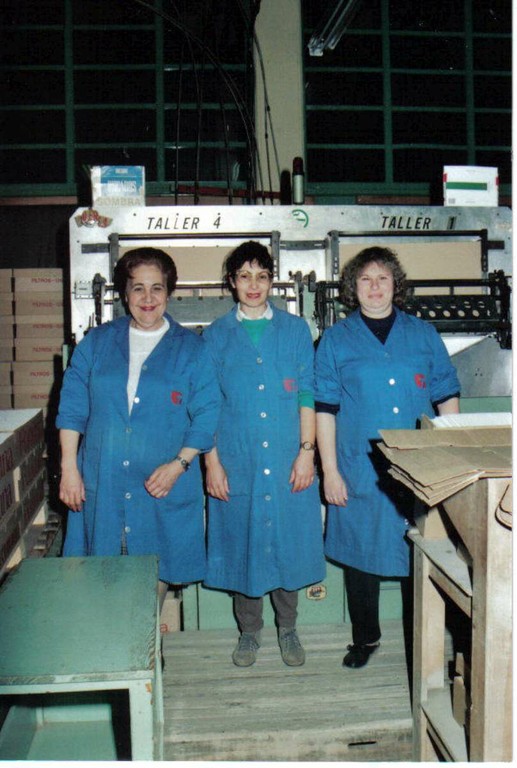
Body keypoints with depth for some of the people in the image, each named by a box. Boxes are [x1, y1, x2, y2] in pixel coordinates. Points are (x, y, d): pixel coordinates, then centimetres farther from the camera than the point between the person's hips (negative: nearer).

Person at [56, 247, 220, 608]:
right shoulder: (96, 342, 9)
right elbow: (72, 408, 8)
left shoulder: (192, 349, 2)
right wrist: (69, 468, 1)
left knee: (156, 576, 5)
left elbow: (206, 416, -2)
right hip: (101, 485, 2)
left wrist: (178, 464, -14)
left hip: (164, 487, -1)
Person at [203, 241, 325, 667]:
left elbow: (307, 394, 2)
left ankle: (288, 628, 28)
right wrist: (211, 462, -4)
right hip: (236, 460, 0)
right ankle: (249, 631, 27)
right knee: (242, 542, 8)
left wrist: (307, 450, -6)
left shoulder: (295, 329, 5)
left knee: (289, 539, 8)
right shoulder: (216, 336, 5)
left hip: (287, 459, 0)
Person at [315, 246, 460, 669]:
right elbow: (324, 409, 1)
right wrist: (330, 470, -4)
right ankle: (366, 637, 30)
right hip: (360, 473, -1)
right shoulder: (336, 340, 4)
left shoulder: (424, 334, 8)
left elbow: (448, 398, 11)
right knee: (361, 554, 10)